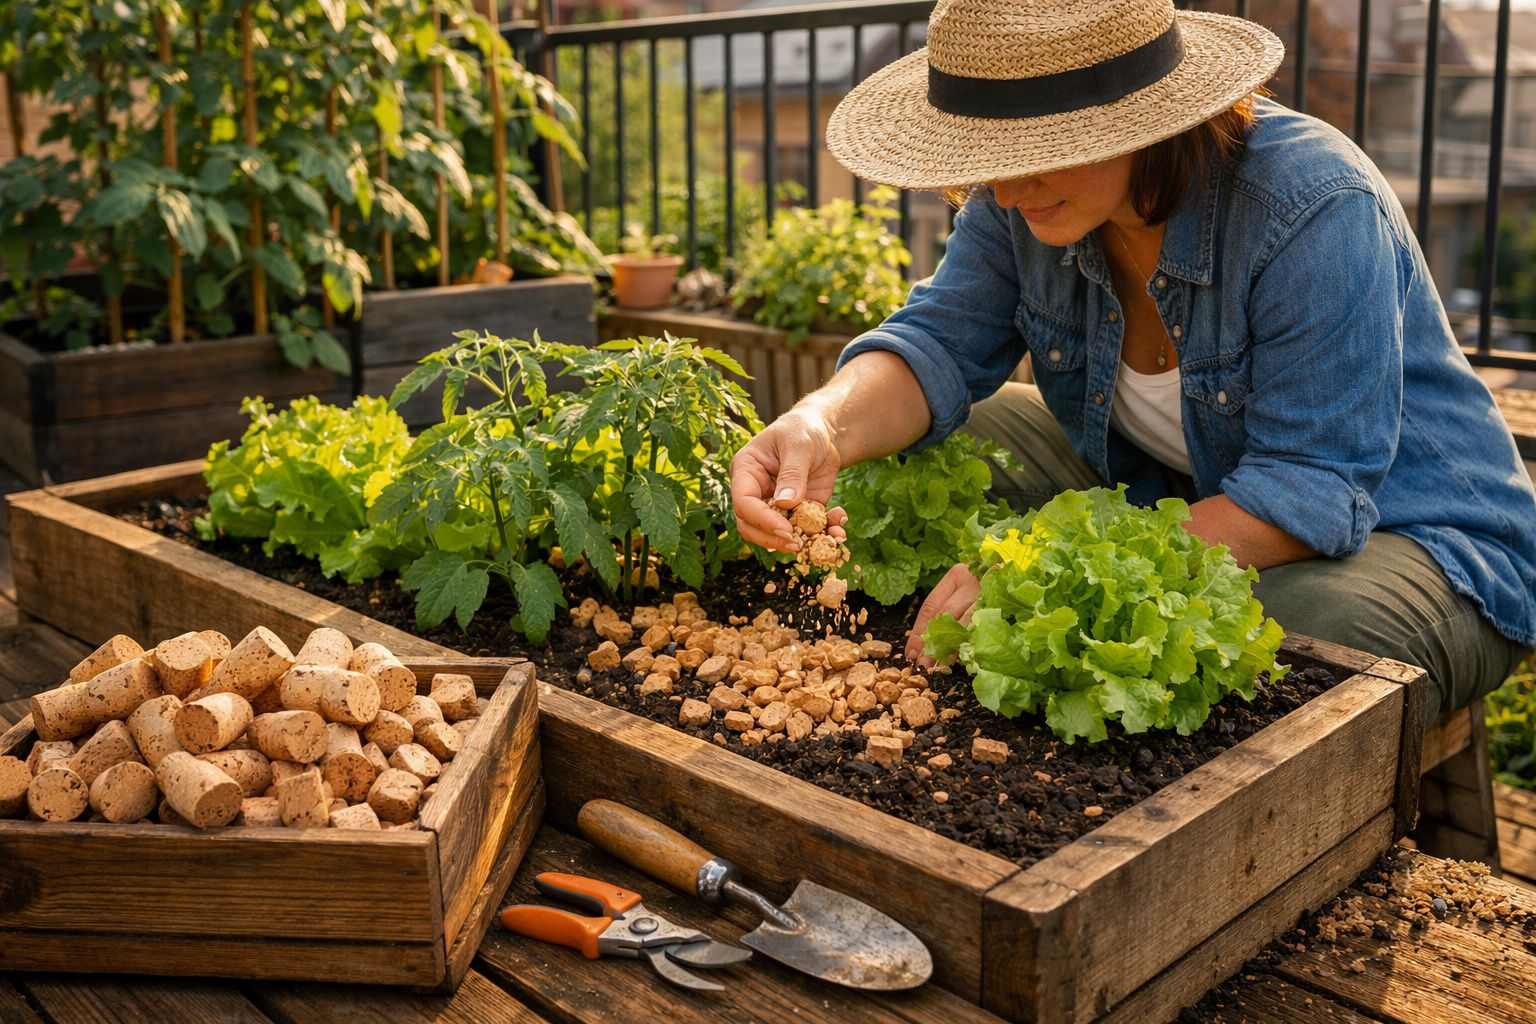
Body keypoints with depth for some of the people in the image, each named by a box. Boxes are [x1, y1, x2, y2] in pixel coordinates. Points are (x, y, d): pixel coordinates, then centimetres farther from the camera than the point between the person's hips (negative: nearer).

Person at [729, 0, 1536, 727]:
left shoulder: (1316, 209, -30)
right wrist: (827, 427, -36)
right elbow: (940, 345, -12)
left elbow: (1313, 495, -32)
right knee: (924, 450, -7)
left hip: (1394, 533, -5)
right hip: (1155, 493, 6)